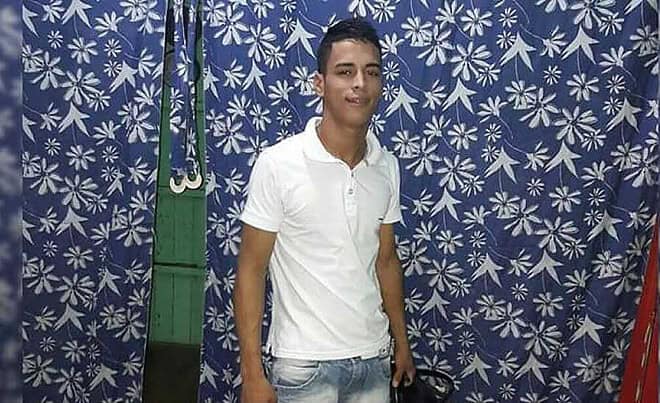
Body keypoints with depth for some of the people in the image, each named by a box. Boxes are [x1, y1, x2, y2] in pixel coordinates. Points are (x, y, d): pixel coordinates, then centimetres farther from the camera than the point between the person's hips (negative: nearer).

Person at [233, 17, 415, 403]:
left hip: (373, 357, 5)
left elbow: (386, 260, 9)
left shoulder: (387, 166, 0)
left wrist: (401, 342, 13)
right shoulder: (278, 164, -15)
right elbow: (251, 270, -11)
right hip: (304, 363, -4)